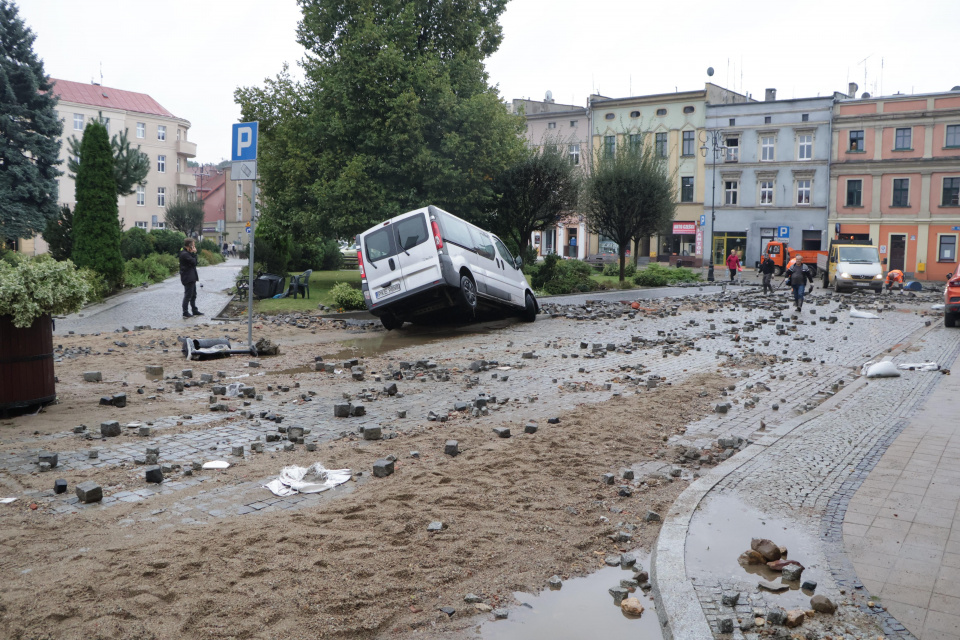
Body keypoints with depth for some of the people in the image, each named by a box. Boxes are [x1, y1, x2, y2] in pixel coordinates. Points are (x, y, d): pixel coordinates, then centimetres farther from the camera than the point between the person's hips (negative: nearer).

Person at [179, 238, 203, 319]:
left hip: (191, 278, 10)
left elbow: (194, 263, 17)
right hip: (188, 278, -10)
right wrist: (194, 253, -12)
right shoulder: (185, 254, -18)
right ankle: (185, 312, 0)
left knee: (193, 295, 16)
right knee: (188, 295, -5)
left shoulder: (187, 253, 14)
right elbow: (194, 262, -20)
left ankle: (195, 310, 23)